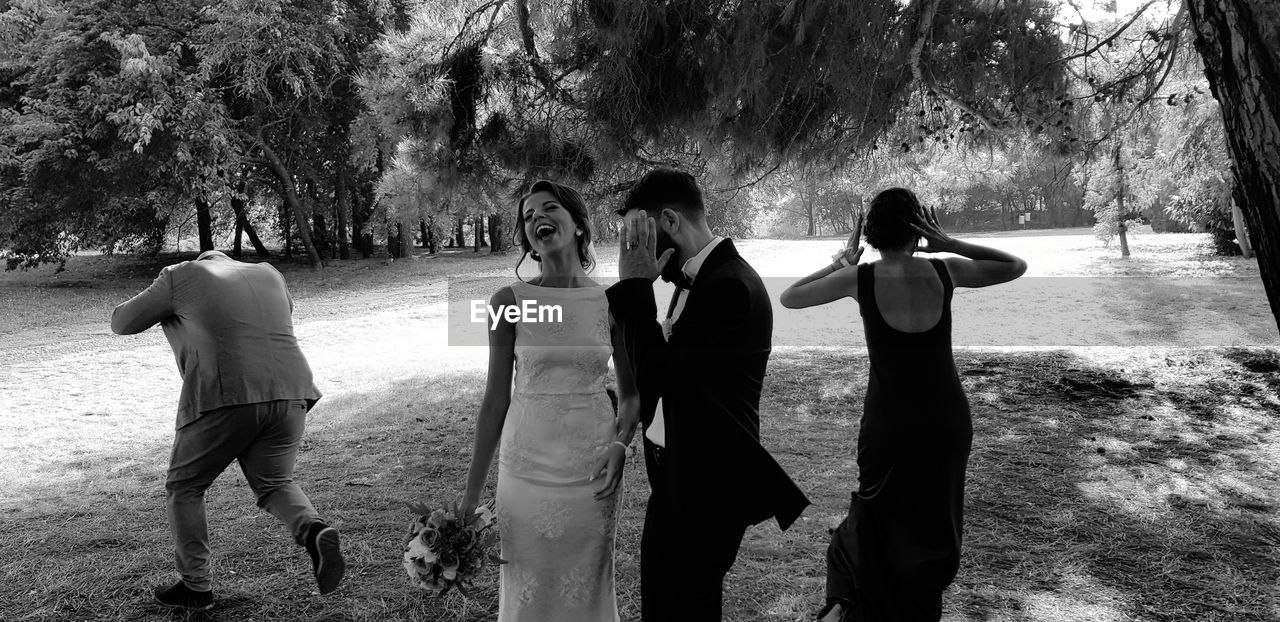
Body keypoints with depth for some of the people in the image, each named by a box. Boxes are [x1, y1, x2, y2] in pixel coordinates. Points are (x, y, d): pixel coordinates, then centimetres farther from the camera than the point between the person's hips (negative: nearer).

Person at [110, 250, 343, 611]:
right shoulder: (268, 275, 22)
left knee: (184, 487, 17)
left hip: (224, 398, -4)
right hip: (289, 394, 4)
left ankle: (195, 587, 19)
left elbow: (121, 323, 17)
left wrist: (162, 307, 35)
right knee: (274, 483, 20)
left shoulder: (182, 276, 11)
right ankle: (313, 532, -8)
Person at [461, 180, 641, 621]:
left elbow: (631, 392, 8)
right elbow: (496, 397, 0)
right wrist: (472, 491, 1)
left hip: (593, 469, 1)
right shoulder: (510, 301, -5)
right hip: (528, 467, -1)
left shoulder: (612, 301, -2)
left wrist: (621, 443, -12)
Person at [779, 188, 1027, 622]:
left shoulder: (860, 278, -12)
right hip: (948, 420, 2)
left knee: (881, 517, 21)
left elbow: (789, 298, 0)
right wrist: (951, 245, 3)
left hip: (890, 423, -1)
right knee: (934, 523, 20)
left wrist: (839, 265, 8)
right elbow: (1017, 266, 9)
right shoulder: (945, 271, -7)